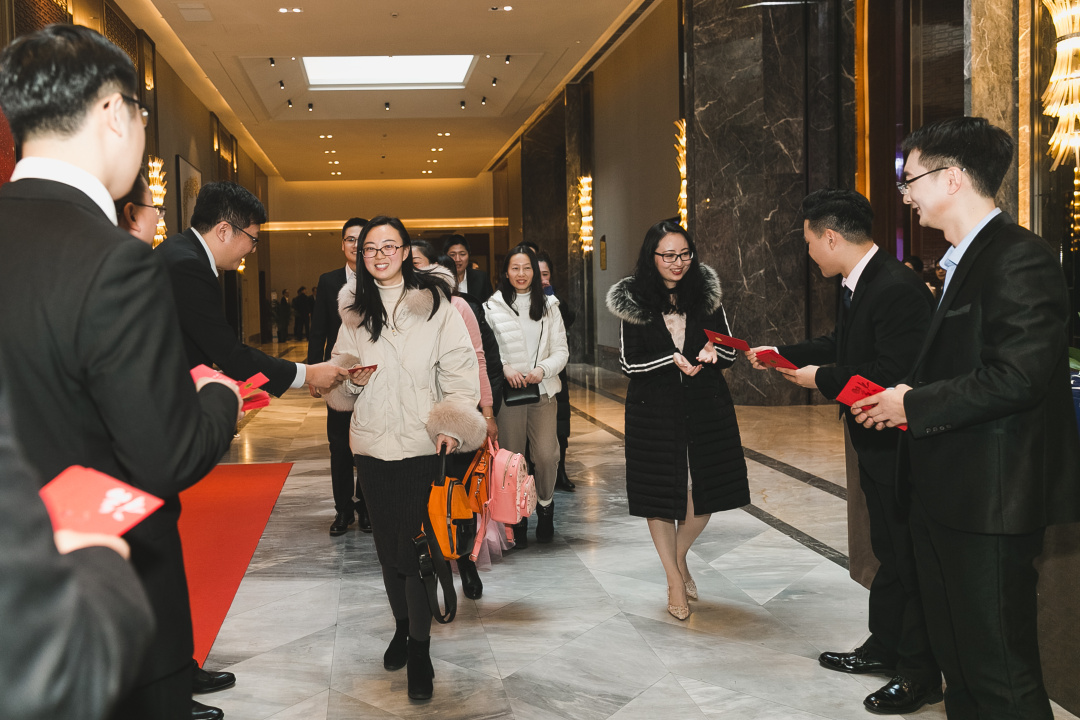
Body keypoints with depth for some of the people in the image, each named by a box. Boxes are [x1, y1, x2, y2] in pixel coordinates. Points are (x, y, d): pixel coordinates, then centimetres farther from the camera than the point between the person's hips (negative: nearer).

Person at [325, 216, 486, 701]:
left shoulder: (434, 303, -3)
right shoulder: (354, 310, 10)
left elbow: (459, 369, -4)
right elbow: (337, 381, 16)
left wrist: (453, 424, -17)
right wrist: (352, 378, -7)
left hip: (421, 443, -4)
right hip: (371, 442, 4)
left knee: (416, 544, -7)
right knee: (387, 543, 13)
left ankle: (420, 651, 5)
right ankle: (402, 628, 33)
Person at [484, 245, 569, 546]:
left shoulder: (548, 306, 9)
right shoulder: (493, 306, 3)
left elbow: (561, 351, 7)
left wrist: (542, 369, -10)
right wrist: (505, 368, -14)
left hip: (543, 391, 1)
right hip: (508, 393, -1)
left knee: (546, 455, -8)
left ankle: (545, 506, 16)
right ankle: (517, 519, 16)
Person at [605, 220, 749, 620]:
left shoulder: (705, 294, 2)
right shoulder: (633, 301, -4)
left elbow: (730, 353, 3)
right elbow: (629, 362, -5)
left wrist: (713, 351, -20)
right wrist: (674, 361, -19)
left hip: (705, 407, 2)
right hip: (655, 411, -2)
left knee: (706, 490, 6)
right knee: (662, 494, 5)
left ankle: (679, 556, 34)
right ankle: (675, 580, 22)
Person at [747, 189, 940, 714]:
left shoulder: (899, 289, -25)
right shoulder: (855, 287, 7)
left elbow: (895, 374, -30)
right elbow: (838, 345, 20)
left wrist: (823, 379, -20)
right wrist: (782, 354, 20)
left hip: (902, 448, -10)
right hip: (876, 445, 10)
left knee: (911, 558, 2)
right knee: (887, 552, 21)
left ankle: (920, 674, 16)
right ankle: (884, 647, 36)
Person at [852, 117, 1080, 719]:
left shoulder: (1020, 258, -16)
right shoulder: (964, 261, 16)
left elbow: (1017, 376, -25)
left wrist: (914, 405, -15)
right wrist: (904, 399, 4)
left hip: (991, 501, -10)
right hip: (947, 495, 10)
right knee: (957, 660, 20)